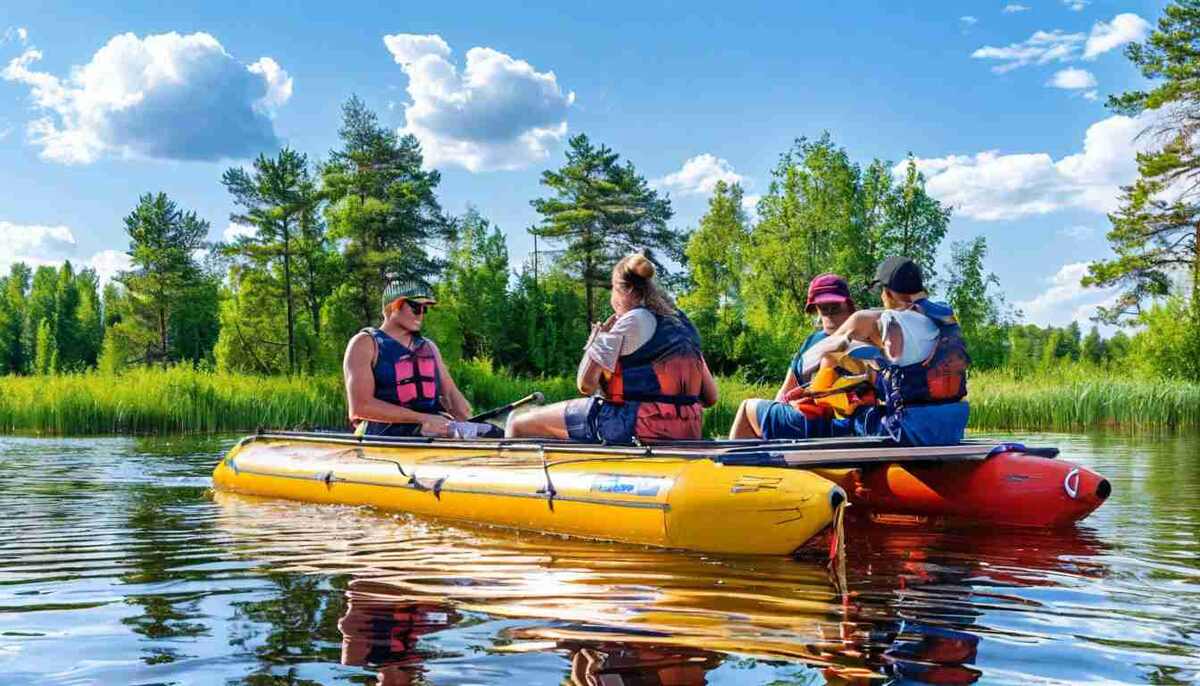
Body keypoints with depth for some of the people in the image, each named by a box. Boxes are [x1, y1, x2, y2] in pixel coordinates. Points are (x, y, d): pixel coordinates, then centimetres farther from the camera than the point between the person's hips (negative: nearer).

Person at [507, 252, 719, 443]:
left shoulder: (632, 320, -6)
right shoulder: (682, 323, 14)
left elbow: (586, 384, -9)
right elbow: (710, 398, 12)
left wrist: (596, 340, 6)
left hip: (636, 427, -8)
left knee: (518, 424, -2)